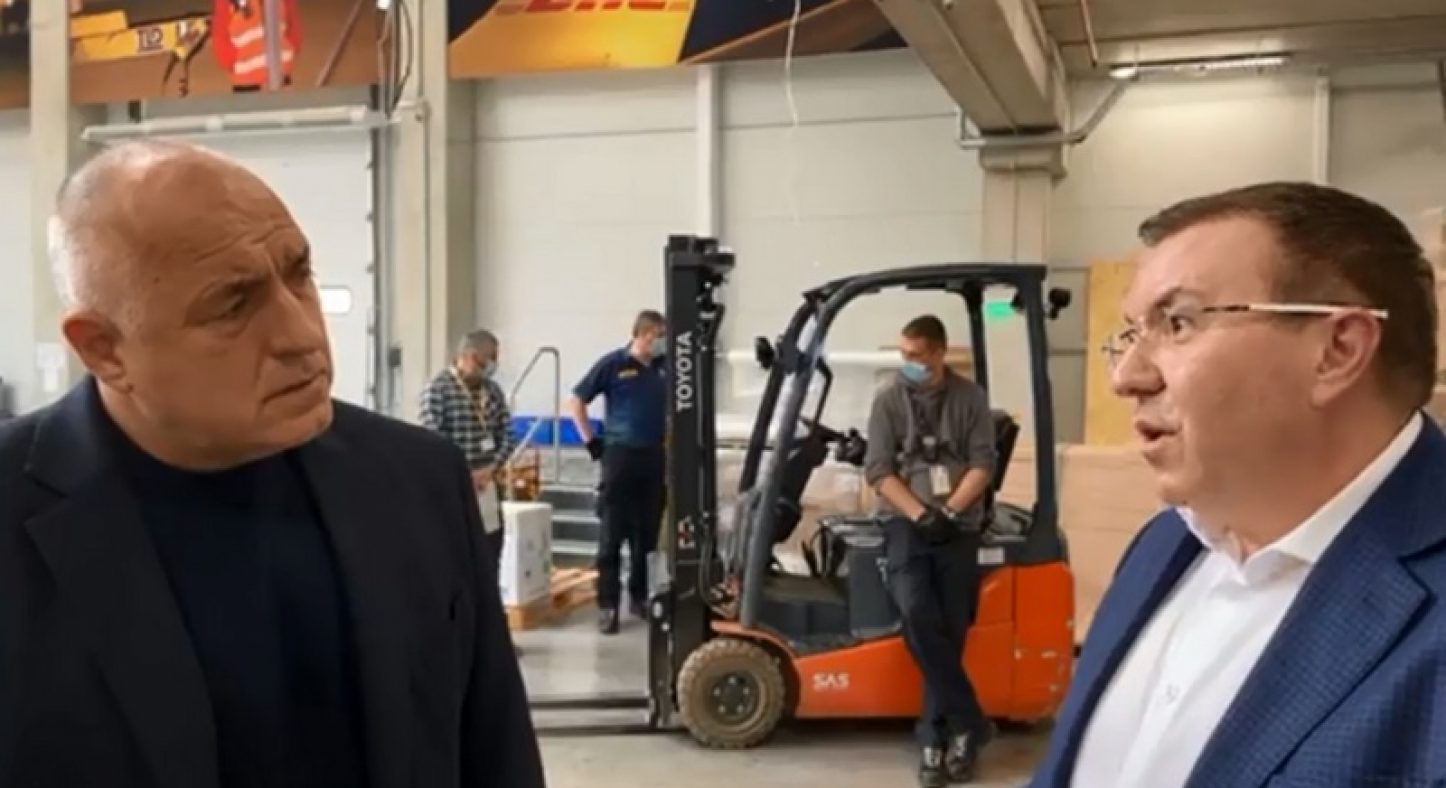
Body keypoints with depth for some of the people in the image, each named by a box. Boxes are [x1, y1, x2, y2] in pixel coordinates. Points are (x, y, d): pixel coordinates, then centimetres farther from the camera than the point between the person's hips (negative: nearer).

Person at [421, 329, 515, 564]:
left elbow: (507, 435, 9)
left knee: (491, 547, 11)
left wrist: (490, 469, -7)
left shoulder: (493, 390, 9)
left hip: (487, 485, 6)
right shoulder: (437, 389, -10)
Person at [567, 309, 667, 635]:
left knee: (647, 534, 11)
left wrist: (669, 436, 9)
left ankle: (640, 596, 23)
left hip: (656, 457, 4)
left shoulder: (664, 368, 7)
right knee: (613, 535, -1)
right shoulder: (613, 364, -5)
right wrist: (591, 441, -5)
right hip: (621, 455, -4)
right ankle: (607, 605, 3)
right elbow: (576, 401, -2)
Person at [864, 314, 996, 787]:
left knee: (951, 627, -7)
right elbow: (878, 470, -1)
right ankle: (966, 722, -13)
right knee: (917, 612, -23)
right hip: (906, 521, -1)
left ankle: (935, 737, 5)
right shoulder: (889, 399, 5)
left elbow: (983, 465, 1)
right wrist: (920, 513, -13)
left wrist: (949, 510, -12)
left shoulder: (971, 398, 6)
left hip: (959, 525, 1)